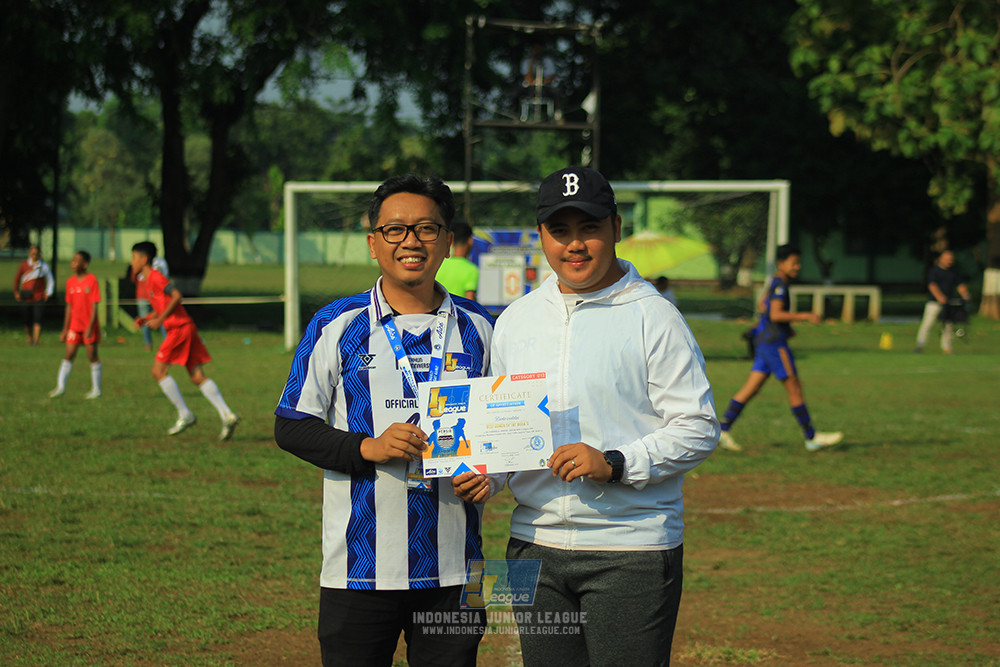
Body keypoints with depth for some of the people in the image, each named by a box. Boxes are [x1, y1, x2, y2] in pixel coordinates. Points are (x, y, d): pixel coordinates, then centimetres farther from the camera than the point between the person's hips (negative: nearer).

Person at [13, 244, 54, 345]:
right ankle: (29, 339, 26)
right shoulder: (24, 265, 4)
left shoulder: (44, 266, 3)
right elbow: (17, 279, 16)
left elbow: (51, 281, 13)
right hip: (26, 298, 1)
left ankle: (36, 340, -15)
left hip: (39, 298, -1)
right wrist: (16, 292, 10)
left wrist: (48, 293, 3)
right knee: (27, 321, 6)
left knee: (37, 321, -12)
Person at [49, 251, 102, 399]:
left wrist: (90, 327, -19)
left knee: (92, 356, 1)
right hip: (74, 325, 5)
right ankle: (60, 387, 0)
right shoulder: (70, 282, 7)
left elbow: (94, 306, -13)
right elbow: (69, 307, 12)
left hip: (90, 326, -5)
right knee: (69, 354, 0)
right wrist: (65, 330, 11)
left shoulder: (92, 280, -10)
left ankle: (96, 389, 10)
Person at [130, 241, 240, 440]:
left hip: (179, 328, -9)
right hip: (186, 328, 9)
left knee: (159, 371, -4)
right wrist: (145, 320, 14)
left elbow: (177, 296, -20)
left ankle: (185, 415, -2)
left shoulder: (156, 277, -9)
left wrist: (160, 320, -17)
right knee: (197, 377, 3)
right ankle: (227, 415, -6)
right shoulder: (149, 281, 21)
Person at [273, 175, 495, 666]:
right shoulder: (336, 325, 0)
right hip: (361, 567, -2)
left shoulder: (477, 327, 9)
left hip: (453, 566, 3)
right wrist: (367, 447, -15)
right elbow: (290, 427, 0)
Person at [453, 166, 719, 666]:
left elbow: (698, 428, -7)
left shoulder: (653, 317, -4)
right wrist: (485, 476, 0)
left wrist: (613, 464, -19)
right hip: (534, 546, 5)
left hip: (631, 550, -5)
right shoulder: (515, 320, 13)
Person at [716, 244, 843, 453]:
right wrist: (805, 317, -24)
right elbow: (775, 314, -24)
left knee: (751, 389, 6)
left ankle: (722, 430, 2)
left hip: (764, 340, 10)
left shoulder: (776, 283, 16)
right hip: (773, 341, -10)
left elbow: (762, 306, 29)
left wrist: (786, 327, 26)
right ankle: (812, 438, 2)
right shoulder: (779, 284, -14)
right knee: (794, 387, -4)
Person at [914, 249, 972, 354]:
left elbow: (960, 285, 10)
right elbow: (932, 285, -14)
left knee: (949, 325, 4)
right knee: (928, 323, -10)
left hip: (948, 302, 4)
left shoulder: (954, 272, 12)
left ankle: (946, 348, 13)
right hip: (934, 302, -4)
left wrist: (964, 294, -11)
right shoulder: (934, 270, -2)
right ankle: (920, 346, -4)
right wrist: (939, 296, -30)